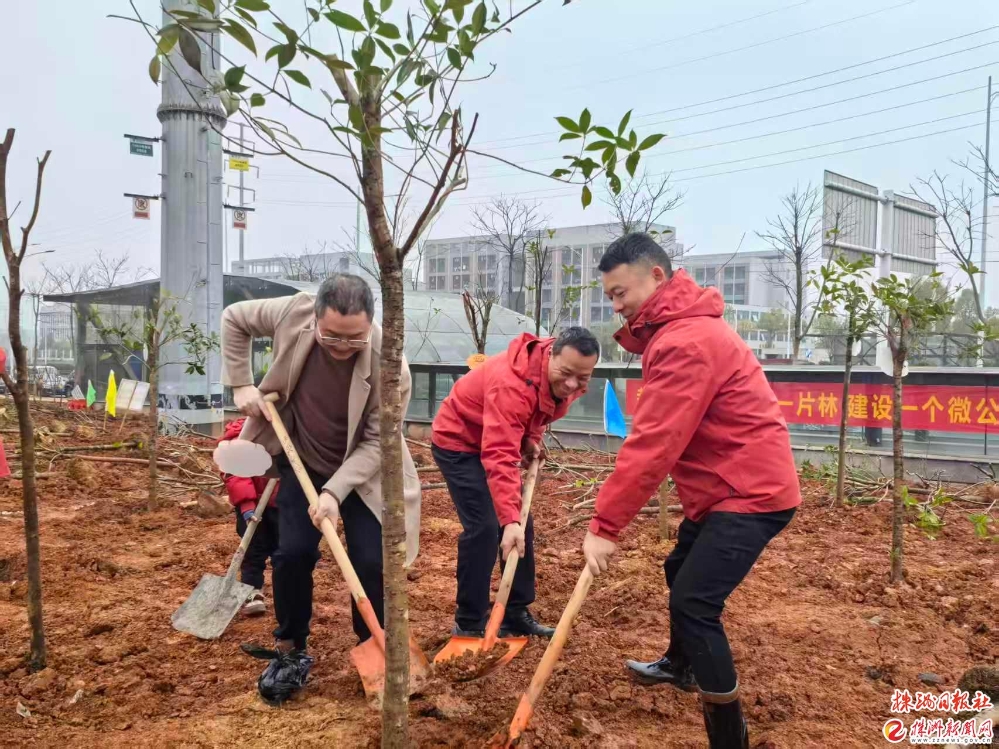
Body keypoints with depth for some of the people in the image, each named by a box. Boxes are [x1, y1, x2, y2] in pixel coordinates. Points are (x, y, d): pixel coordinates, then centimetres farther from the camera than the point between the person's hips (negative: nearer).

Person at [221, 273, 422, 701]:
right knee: (293, 553, -5)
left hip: (361, 472, -2)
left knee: (371, 562, -7)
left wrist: (335, 492, -31)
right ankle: (290, 652, 17)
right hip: (302, 462, 2)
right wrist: (241, 384, -8)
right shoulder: (293, 313, -23)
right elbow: (234, 318, -3)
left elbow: (377, 443, -23)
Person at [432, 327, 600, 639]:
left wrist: (531, 438, -9)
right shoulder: (513, 383, -38)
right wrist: (509, 519, -50)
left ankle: (516, 614, 17)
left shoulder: (564, 380, -11)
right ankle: (469, 623, -3)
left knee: (523, 524, 6)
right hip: (458, 442, -8)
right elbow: (500, 458, -44)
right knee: (484, 526, -17)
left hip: (496, 440, 8)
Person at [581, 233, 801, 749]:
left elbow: (654, 444, -29)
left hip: (749, 493, -11)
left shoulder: (686, 342, -24)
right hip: (728, 487, 11)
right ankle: (681, 665, 51)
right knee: (680, 572, 26)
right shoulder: (679, 328, 12)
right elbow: (661, 437, 9)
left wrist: (605, 526, -27)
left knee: (693, 603, -15)